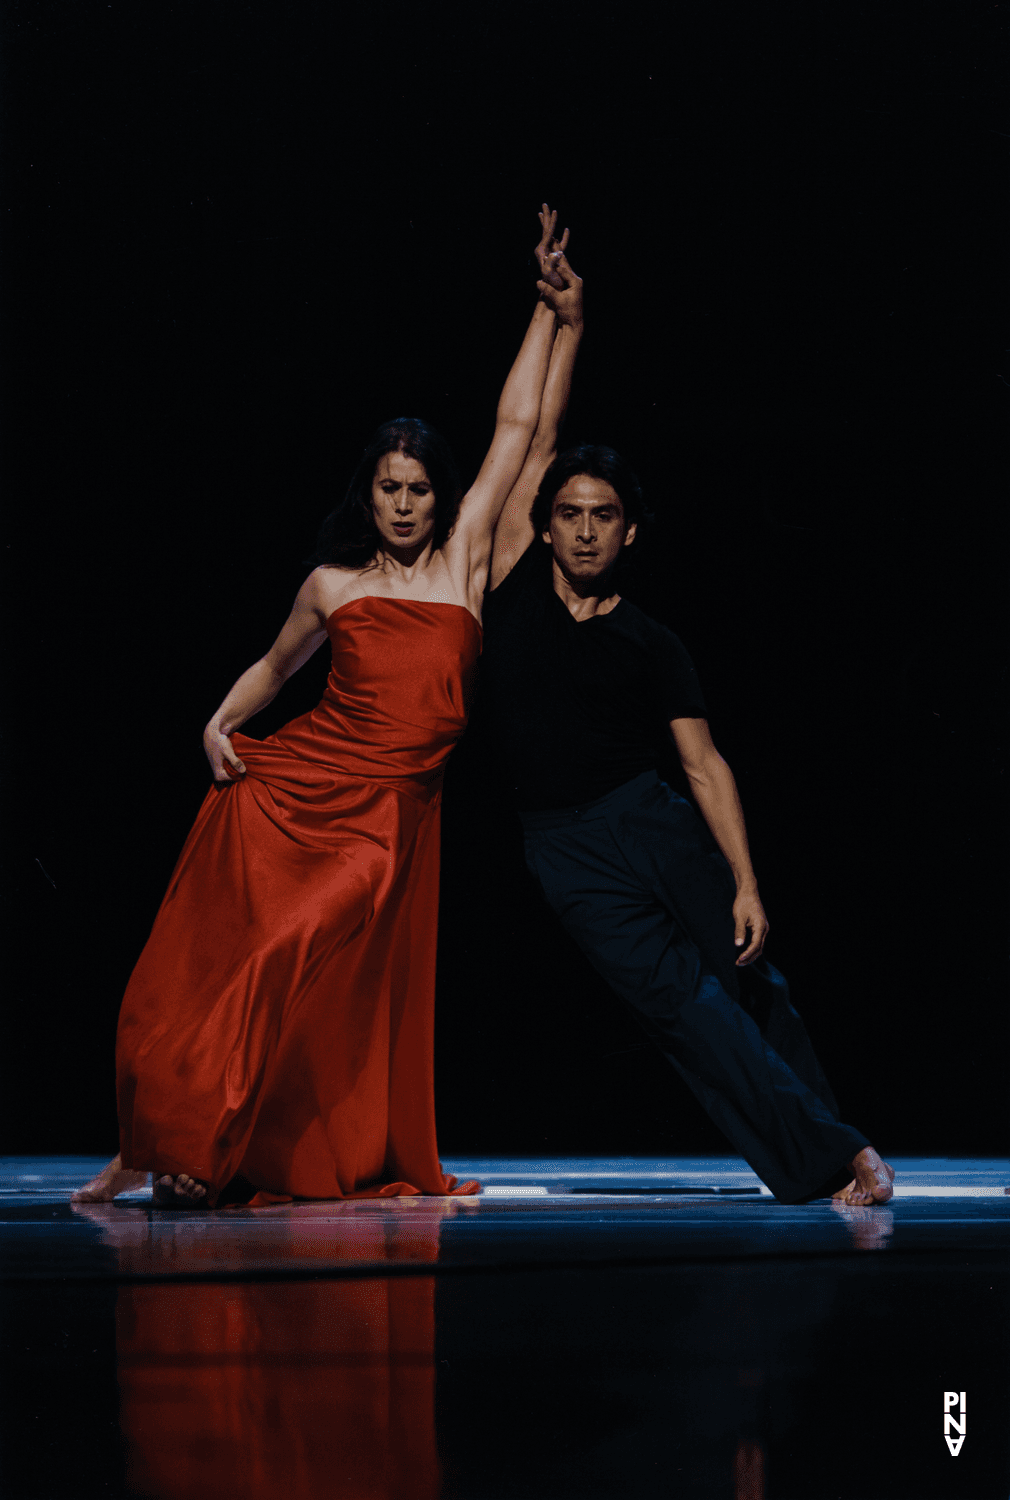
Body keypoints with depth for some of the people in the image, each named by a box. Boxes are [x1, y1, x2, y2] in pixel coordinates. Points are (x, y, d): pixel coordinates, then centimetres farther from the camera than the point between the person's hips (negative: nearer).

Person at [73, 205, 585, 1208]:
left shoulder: (464, 557, 8)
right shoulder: (333, 585, 11)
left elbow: (517, 429, 9)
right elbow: (273, 665, 26)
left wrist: (553, 316, 9)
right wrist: (220, 723, 8)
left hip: (390, 814, -1)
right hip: (287, 788, 1)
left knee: (305, 973, -11)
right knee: (199, 968, -5)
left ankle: (201, 1154, 3)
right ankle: (147, 1150, 7)